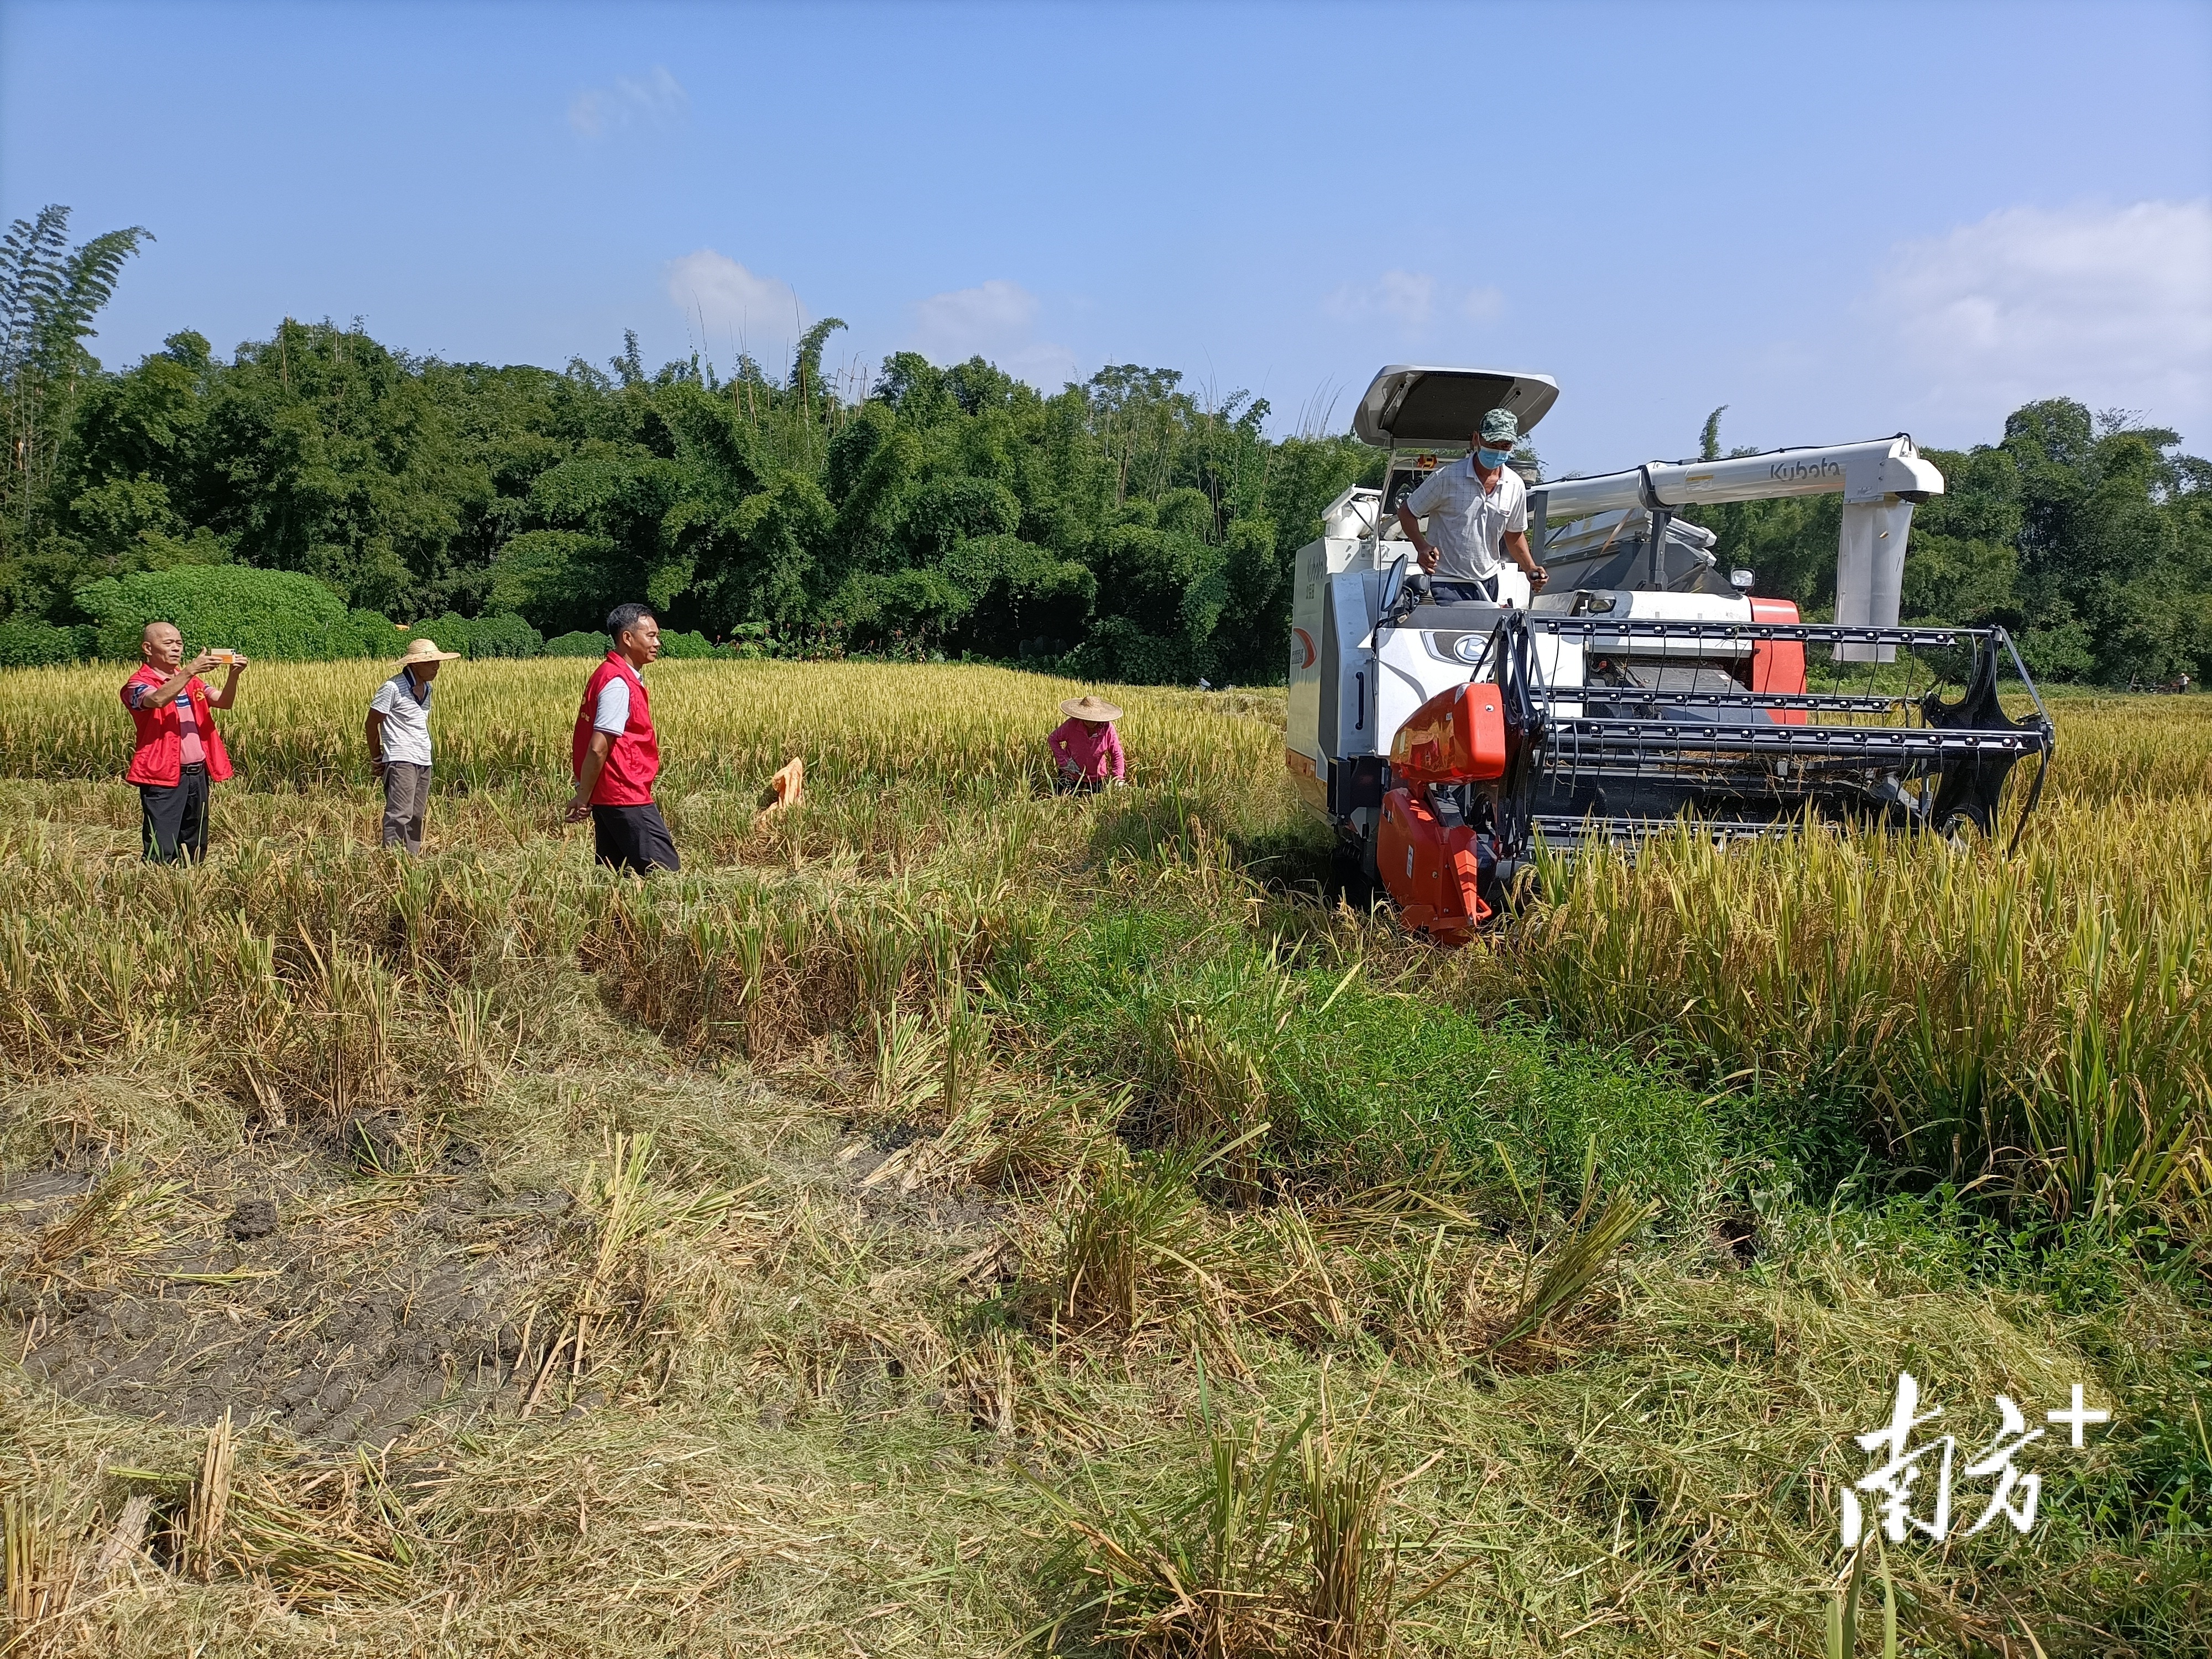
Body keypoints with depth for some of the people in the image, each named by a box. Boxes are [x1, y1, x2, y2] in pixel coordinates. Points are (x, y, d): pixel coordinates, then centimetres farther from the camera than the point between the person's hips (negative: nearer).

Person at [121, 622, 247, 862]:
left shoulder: (192, 681, 17)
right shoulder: (139, 683, -4)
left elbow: (224, 702, 2)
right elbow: (158, 699, -27)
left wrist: (233, 675, -17)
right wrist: (190, 670, -34)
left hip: (198, 774, 7)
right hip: (163, 778, -7)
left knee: (195, 850, 14)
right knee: (161, 853, -8)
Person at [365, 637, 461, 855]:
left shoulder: (426, 688, 13)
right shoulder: (393, 688, -11)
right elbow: (371, 725, -5)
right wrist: (376, 758, 3)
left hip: (424, 762, 8)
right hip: (401, 761, -8)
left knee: (416, 815, 9)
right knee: (399, 814, -15)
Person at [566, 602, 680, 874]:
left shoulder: (610, 675, 15)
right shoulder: (619, 684, -17)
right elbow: (598, 749, -20)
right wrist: (583, 798, -14)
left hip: (610, 797, 10)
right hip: (625, 798, -10)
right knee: (665, 872, -10)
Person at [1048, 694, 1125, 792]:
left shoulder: (1107, 728, -19)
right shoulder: (1071, 725, -21)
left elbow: (1117, 754, -11)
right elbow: (1053, 739, -6)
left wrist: (1118, 778, -21)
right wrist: (1065, 760, -15)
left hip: (1096, 779, 1)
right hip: (1071, 776, -1)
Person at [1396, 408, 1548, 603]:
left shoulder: (1515, 486, 6)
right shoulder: (1447, 477, -10)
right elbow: (1406, 511, -1)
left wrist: (1530, 568, 3)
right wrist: (1422, 546, -18)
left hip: (1488, 584, 5)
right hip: (1446, 585, -5)